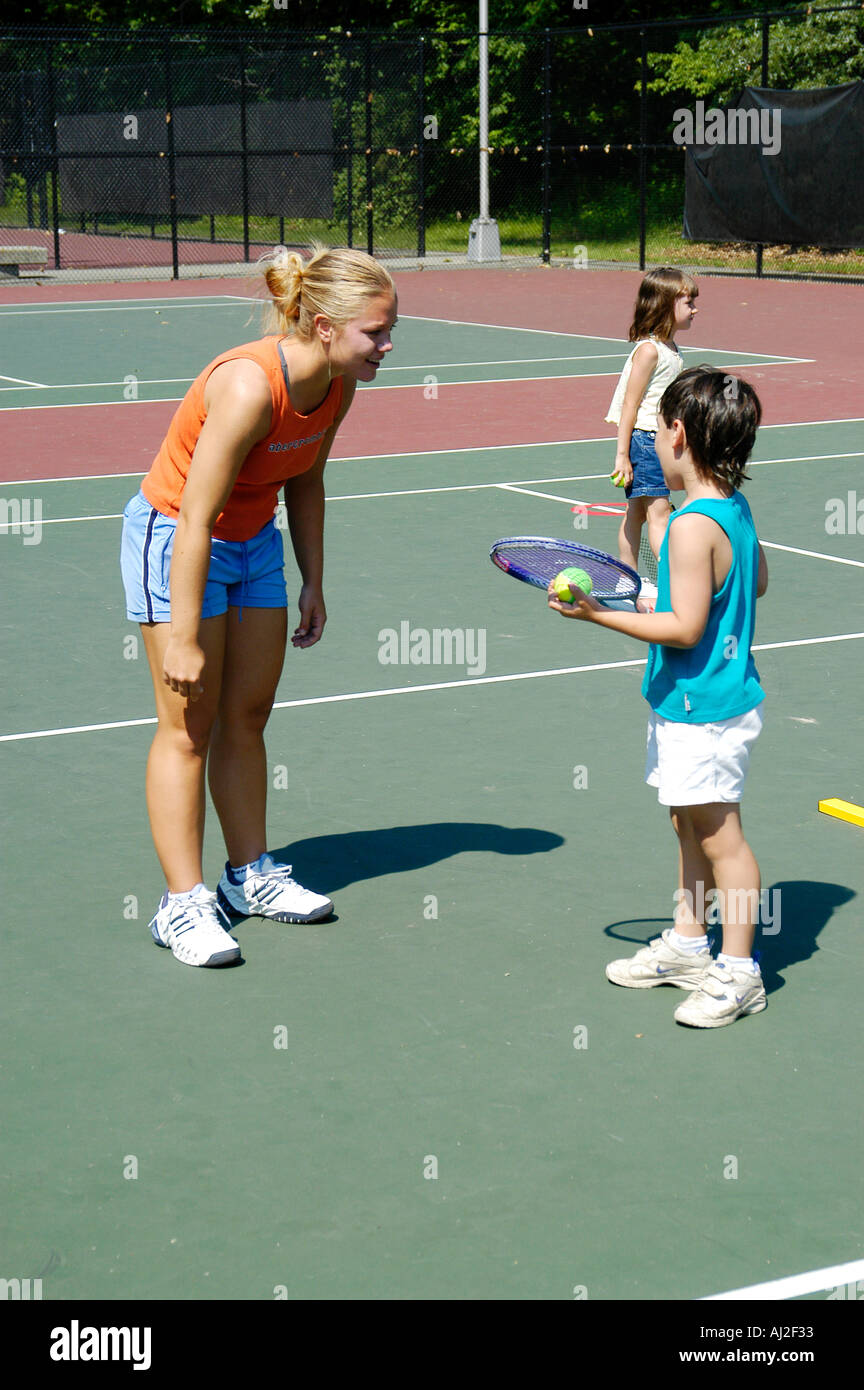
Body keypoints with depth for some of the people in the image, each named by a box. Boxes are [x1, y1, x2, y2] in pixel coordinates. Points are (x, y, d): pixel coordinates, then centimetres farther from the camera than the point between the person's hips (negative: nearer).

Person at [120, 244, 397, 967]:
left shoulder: (336, 387, -8)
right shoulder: (249, 387, -32)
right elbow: (195, 521, -30)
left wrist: (313, 583, 11)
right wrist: (183, 637, -28)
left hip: (255, 542, 7)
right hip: (174, 539, -7)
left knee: (248, 717, 12)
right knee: (188, 727, -5)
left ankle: (250, 875, 24)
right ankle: (184, 903, 1)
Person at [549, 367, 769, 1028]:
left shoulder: (694, 525, -24)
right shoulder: (735, 508, 5)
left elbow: (684, 628, -25)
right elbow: (757, 582, 19)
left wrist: (600, 614, -24)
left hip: (704, 710, -10)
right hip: (699, 704, 10)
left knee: (719, 836, -1)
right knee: (691, 827, 19)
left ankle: (738, 972, 9)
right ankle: (687, 944, 31)